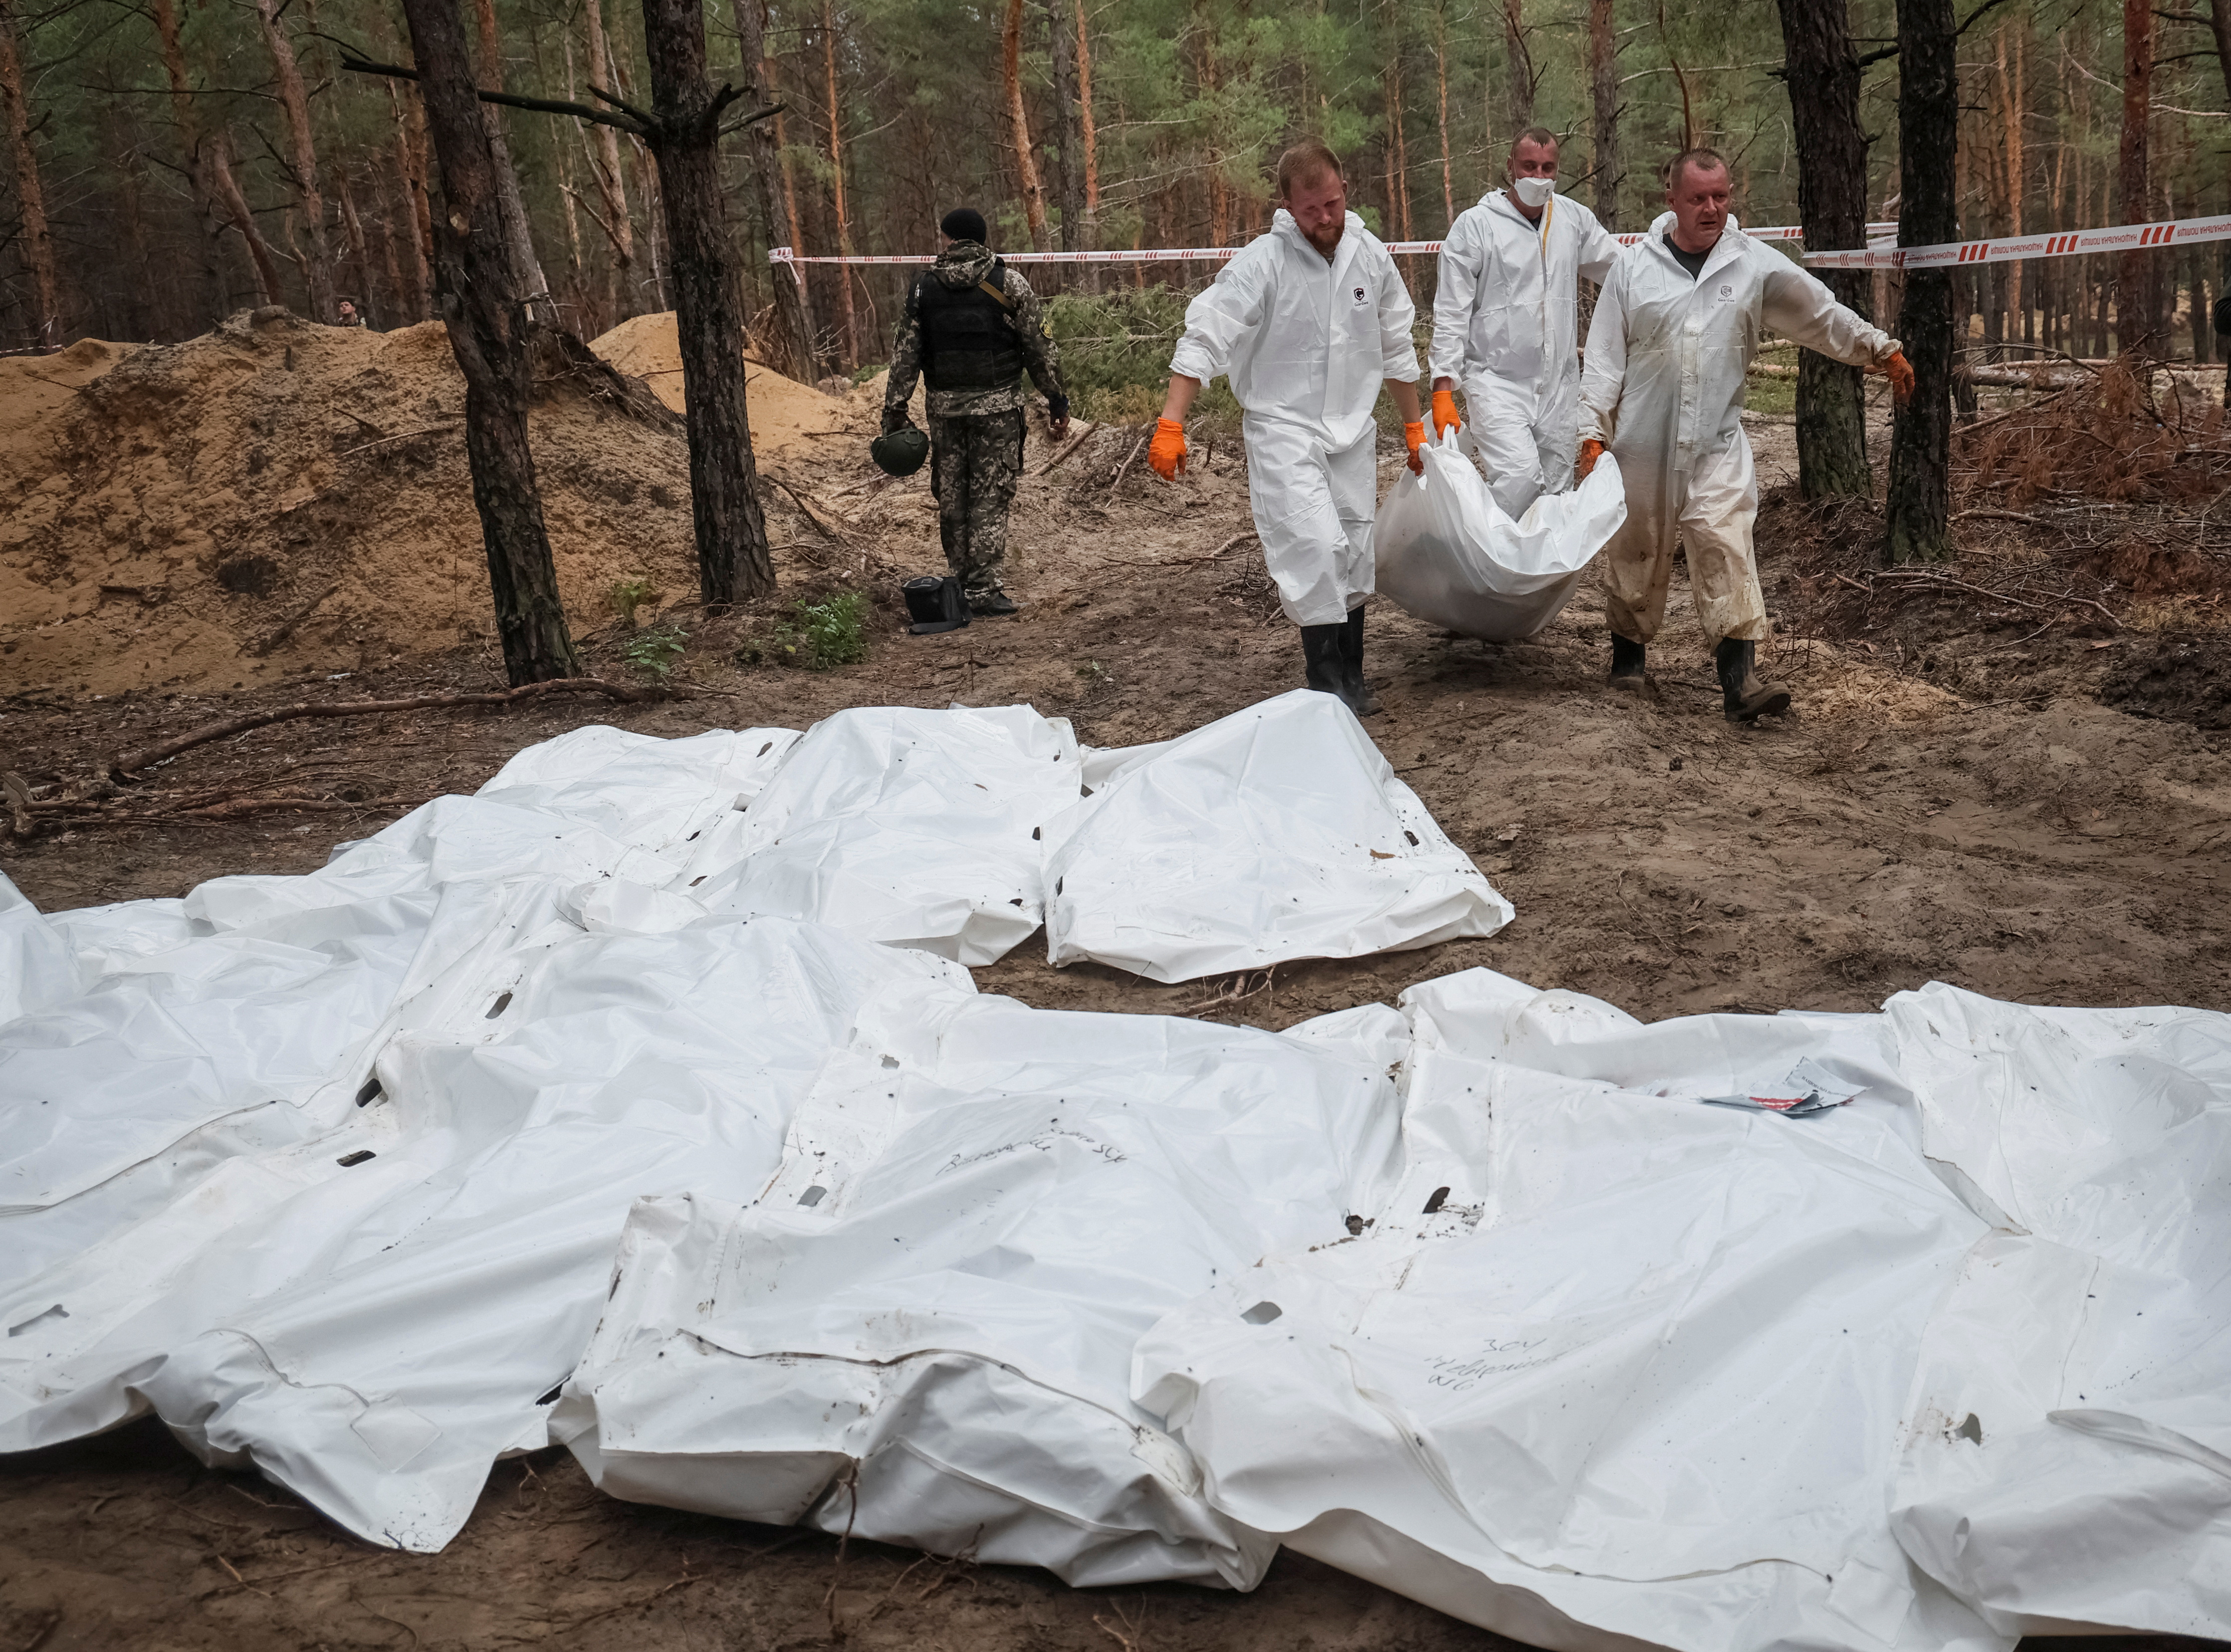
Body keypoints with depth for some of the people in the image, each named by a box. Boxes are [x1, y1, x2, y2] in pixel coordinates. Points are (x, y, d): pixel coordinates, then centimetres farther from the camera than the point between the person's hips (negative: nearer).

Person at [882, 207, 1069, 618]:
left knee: (951, 498, 11)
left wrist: (894, 410, 9)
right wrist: (1057, 400, 7)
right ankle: (982, 590, -5)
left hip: (944, 406, 2)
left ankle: (960, 586, 17)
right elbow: (1040, 348, -1)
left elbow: (905, 355, 4)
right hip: (997, 404, -2)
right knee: (991, 496, 0)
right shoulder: (1008, 283, -2)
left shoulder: (924, 287, 5)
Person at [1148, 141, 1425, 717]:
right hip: (1283, 428, -5)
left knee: (1355, 554, 11)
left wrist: (1414, 427, 20)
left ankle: (1350, 677, 26)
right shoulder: (1262, 262, -15)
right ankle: (1325, 681, -9)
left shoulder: (1371, 256, 2)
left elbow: (1396, 348, 14)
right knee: (1316, 545, -19)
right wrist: (1170, 426, -28)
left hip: (1352, 431, 5)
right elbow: (1204, 340, -18)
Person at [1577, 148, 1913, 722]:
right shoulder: (1633, 267, 2)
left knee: (1728, 552, -13)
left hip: (1717, 445, 0)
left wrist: (1883, 350, 19)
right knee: (1636, 552, 11)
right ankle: (1628, 652, 32)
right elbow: (1605, 357, 4)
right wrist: (1593, 429, -1)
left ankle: (1739, 678, -15)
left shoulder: (1757, 265, 4)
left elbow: (1824, 317, 15)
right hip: (1641, 444, 0)